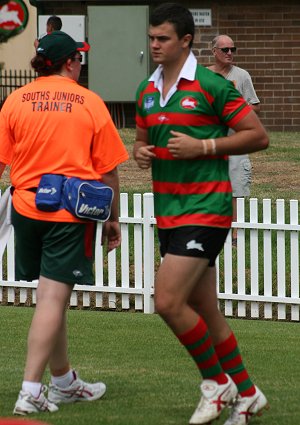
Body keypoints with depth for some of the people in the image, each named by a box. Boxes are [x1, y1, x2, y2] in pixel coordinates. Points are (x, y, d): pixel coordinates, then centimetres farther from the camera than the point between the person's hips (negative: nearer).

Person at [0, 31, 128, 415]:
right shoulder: (90, 103, -3)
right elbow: (108, 170, 0)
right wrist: (113, 219, 11)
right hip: (72, 212, -3)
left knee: (50, 295, 15)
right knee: (52, 298, -6)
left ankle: (64, 382, 26)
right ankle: (31, 390, -13)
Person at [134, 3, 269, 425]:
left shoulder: (212, 86, -11)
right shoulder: (147, 91, 11)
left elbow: (258, 135, -9)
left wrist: (203, 146, -17)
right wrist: (141, 153, 1)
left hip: (205, 210, -8)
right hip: (168, 212, 8)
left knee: (168, 301, -16)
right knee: (204, 311, 11)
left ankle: (216, 381, 3)